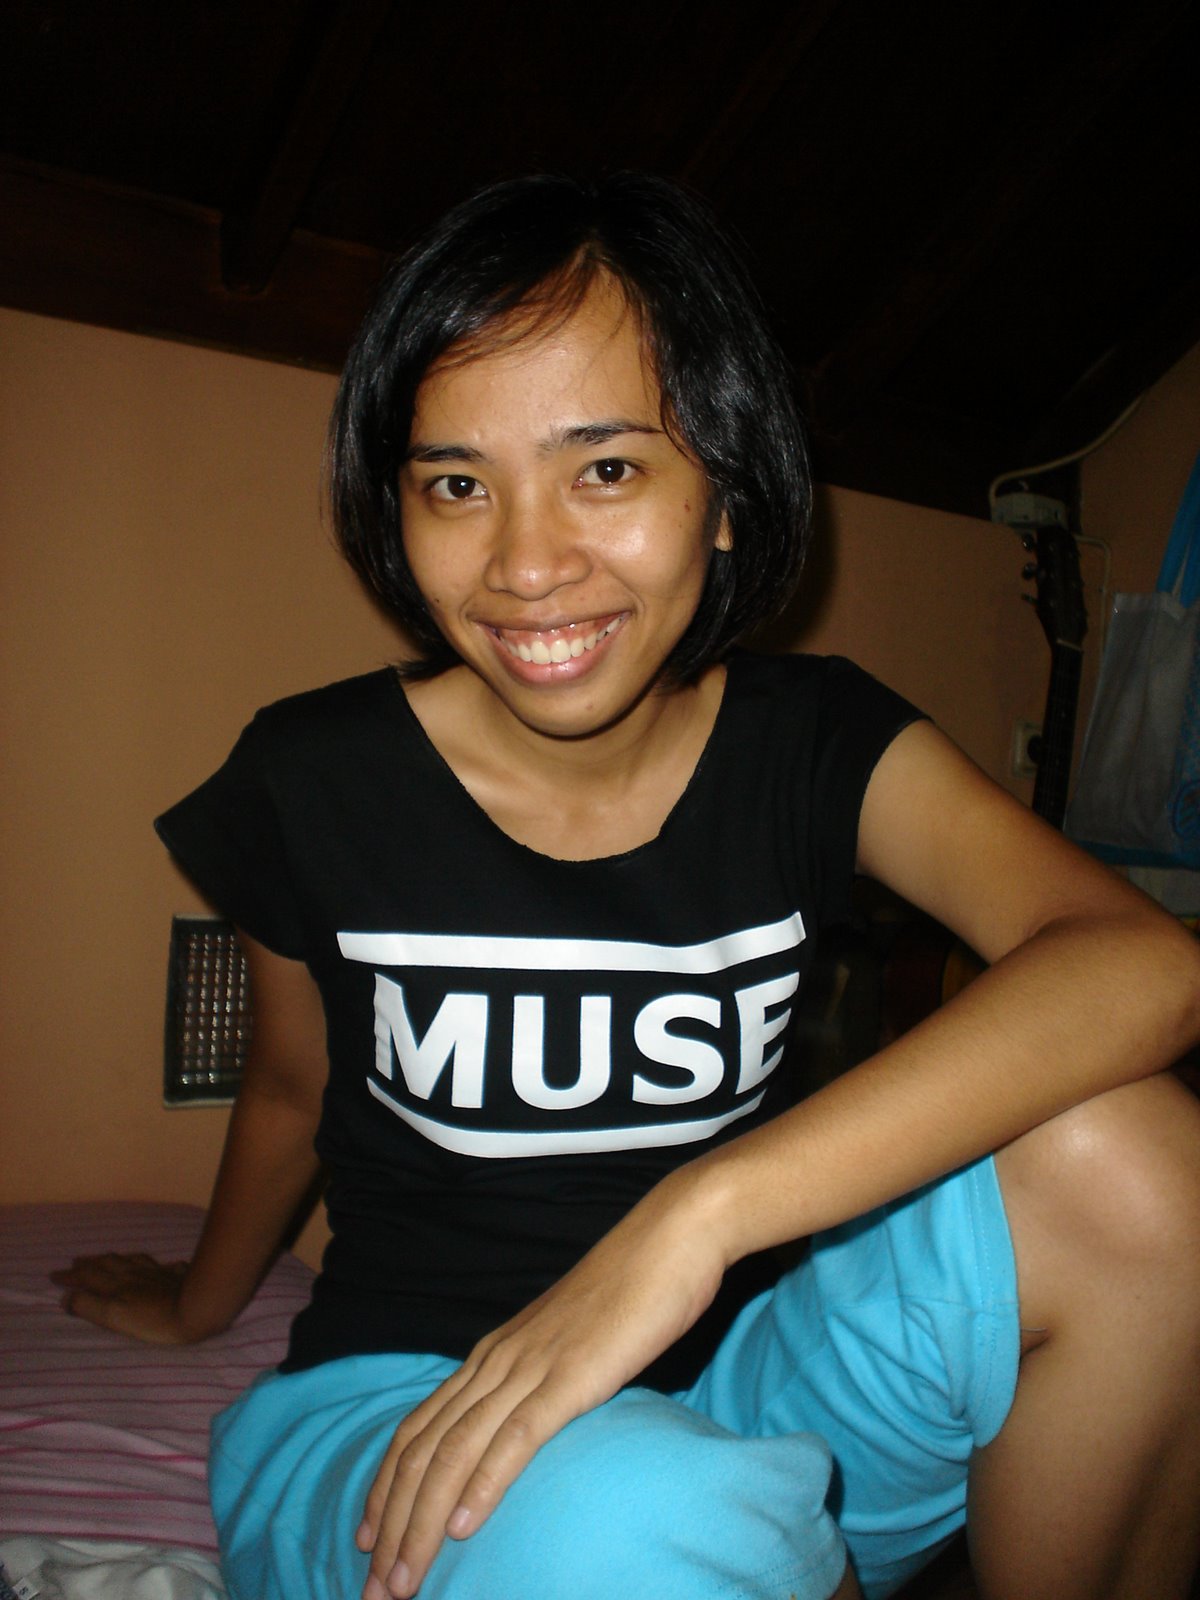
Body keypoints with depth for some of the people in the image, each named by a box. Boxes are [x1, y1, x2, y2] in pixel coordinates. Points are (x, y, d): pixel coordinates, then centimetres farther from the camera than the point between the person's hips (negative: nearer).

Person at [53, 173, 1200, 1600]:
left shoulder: (818, 744, -10)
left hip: (730, 1389, 3)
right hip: (399, 1411, -2)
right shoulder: (314, 783, -11)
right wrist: (201, 1297, 27)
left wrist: (700, 1209, -35)